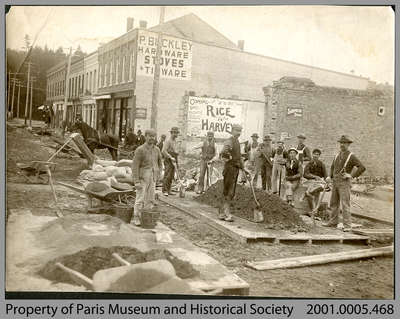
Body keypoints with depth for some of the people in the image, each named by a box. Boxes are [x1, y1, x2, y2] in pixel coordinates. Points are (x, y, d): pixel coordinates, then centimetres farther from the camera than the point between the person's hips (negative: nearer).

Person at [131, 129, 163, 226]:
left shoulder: (156, 149, 3)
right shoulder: (140, 150, -14)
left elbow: (159, 163, 17)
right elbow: (135, 166, -16)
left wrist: (156, 175, 9)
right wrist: (136, 182, -20)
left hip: (152, 179, 5)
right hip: (142, 178, -5)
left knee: (150, 199, 7)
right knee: (140, 199, -4)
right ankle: (136, 218, 9)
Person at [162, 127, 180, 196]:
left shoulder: (175, 142, 17)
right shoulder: (168, 141, -10)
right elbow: (164, 151, -19)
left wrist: (177, 162, 20)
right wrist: (171, 157, -23)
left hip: (173, 161, 8)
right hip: (168, 160, -8)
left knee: (171, 176, 7)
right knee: (167, 176, -9)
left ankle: (168, 190, 11)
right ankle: (164, 190, -6)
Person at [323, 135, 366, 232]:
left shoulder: (351, 156, -7)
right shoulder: (337, 156, 14)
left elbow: (362, 168, -15)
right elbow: (332, 167, 31)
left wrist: (351, 175, -18)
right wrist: (331, 177, 17)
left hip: (344, 183, -7)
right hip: (335, 182, 7)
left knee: (345, 205, -10)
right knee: (334, 203, 13)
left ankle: (347, 226, -8)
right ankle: (333, 222, 24)